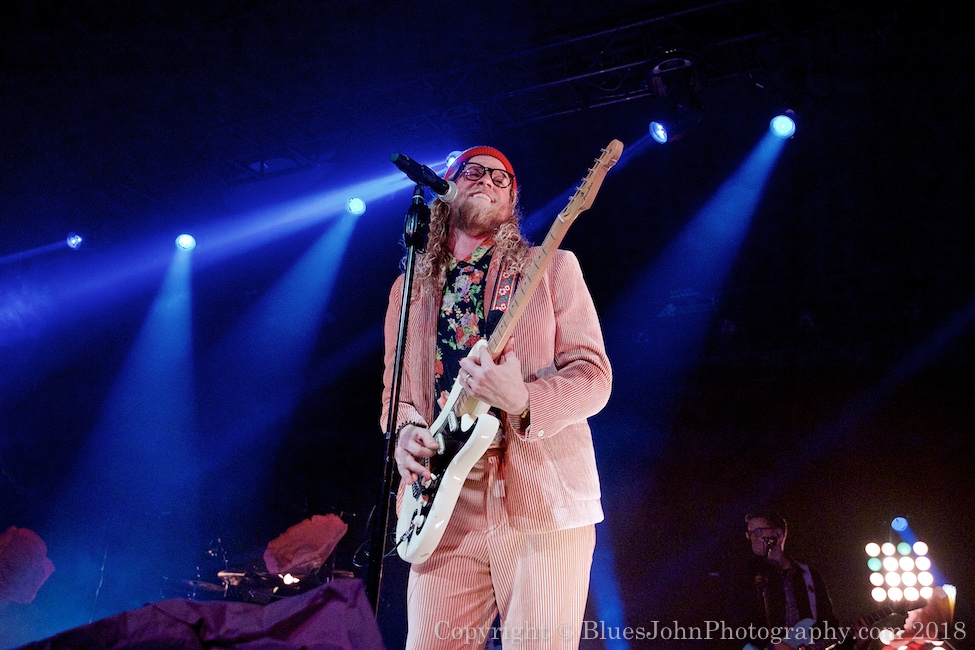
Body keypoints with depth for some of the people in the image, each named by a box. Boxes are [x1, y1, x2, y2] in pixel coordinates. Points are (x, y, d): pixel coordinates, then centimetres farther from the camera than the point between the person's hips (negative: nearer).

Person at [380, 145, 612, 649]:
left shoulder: (551, 268, 6)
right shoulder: (410, 287, 16)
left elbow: (594, 374, -1)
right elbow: (394, 390, 20)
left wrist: (524, 401, -21)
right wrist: (404, 432, -4)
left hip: (544, 503, -2)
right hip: (444, 509, 3)